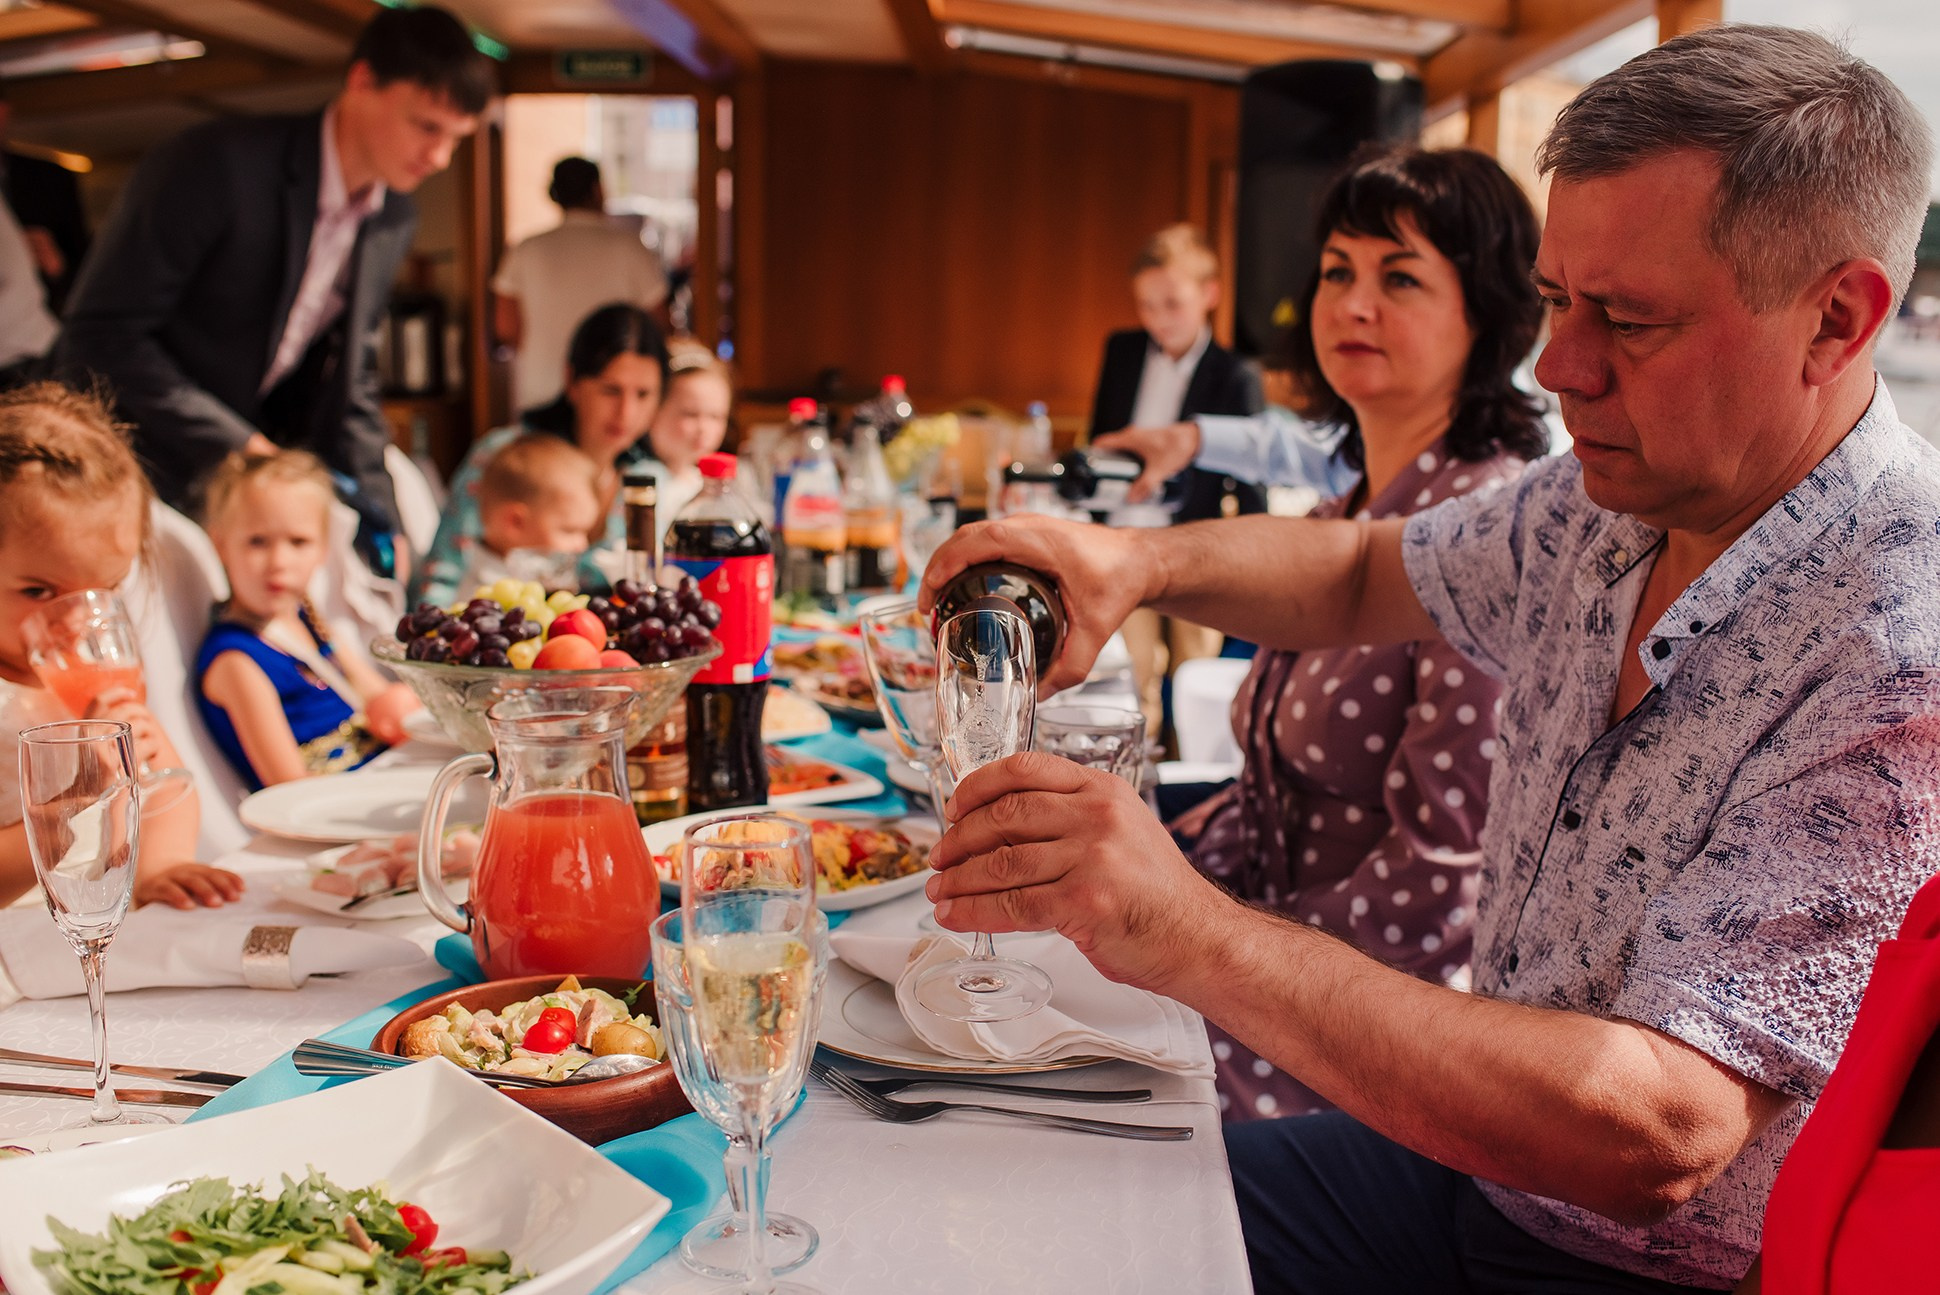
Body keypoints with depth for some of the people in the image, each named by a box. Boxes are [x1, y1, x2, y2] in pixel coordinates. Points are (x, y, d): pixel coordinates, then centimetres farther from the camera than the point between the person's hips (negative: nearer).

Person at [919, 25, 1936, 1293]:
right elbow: (1363, 572, 14)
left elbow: (1655, 1135, -34)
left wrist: (1198, 937, -41)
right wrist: (1135, 559, -7)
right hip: (1480, 1162, 7)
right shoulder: (1615, 501, -3)